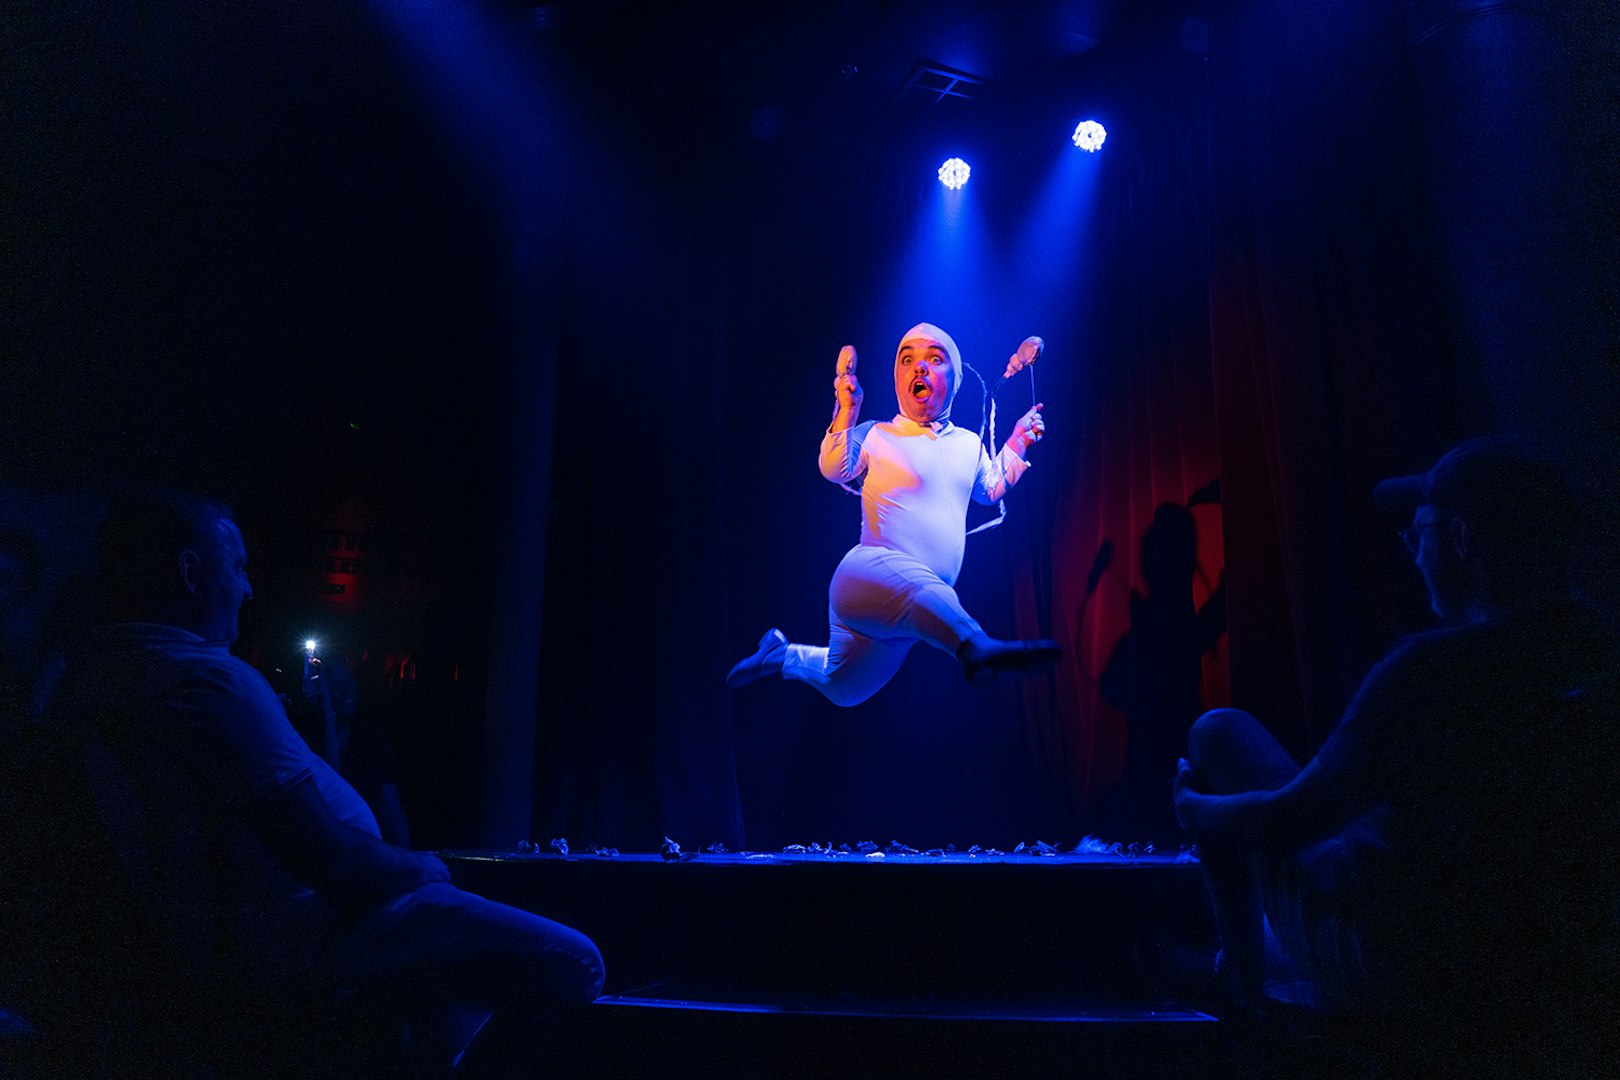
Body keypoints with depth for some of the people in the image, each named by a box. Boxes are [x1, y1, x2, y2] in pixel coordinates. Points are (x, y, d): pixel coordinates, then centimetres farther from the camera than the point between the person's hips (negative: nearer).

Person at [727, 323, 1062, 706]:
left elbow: (990, 489, 30)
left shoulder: (969, 443, 15)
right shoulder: (876, 436, -1)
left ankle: (781, 654, 43)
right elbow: (834, 469, -14)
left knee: (843, 690, 21)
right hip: (868, 571, -6)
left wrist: (1017, 444, 22)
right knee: (914, 585, -45)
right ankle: (977, 649, -66)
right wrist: (848, 409, -22)